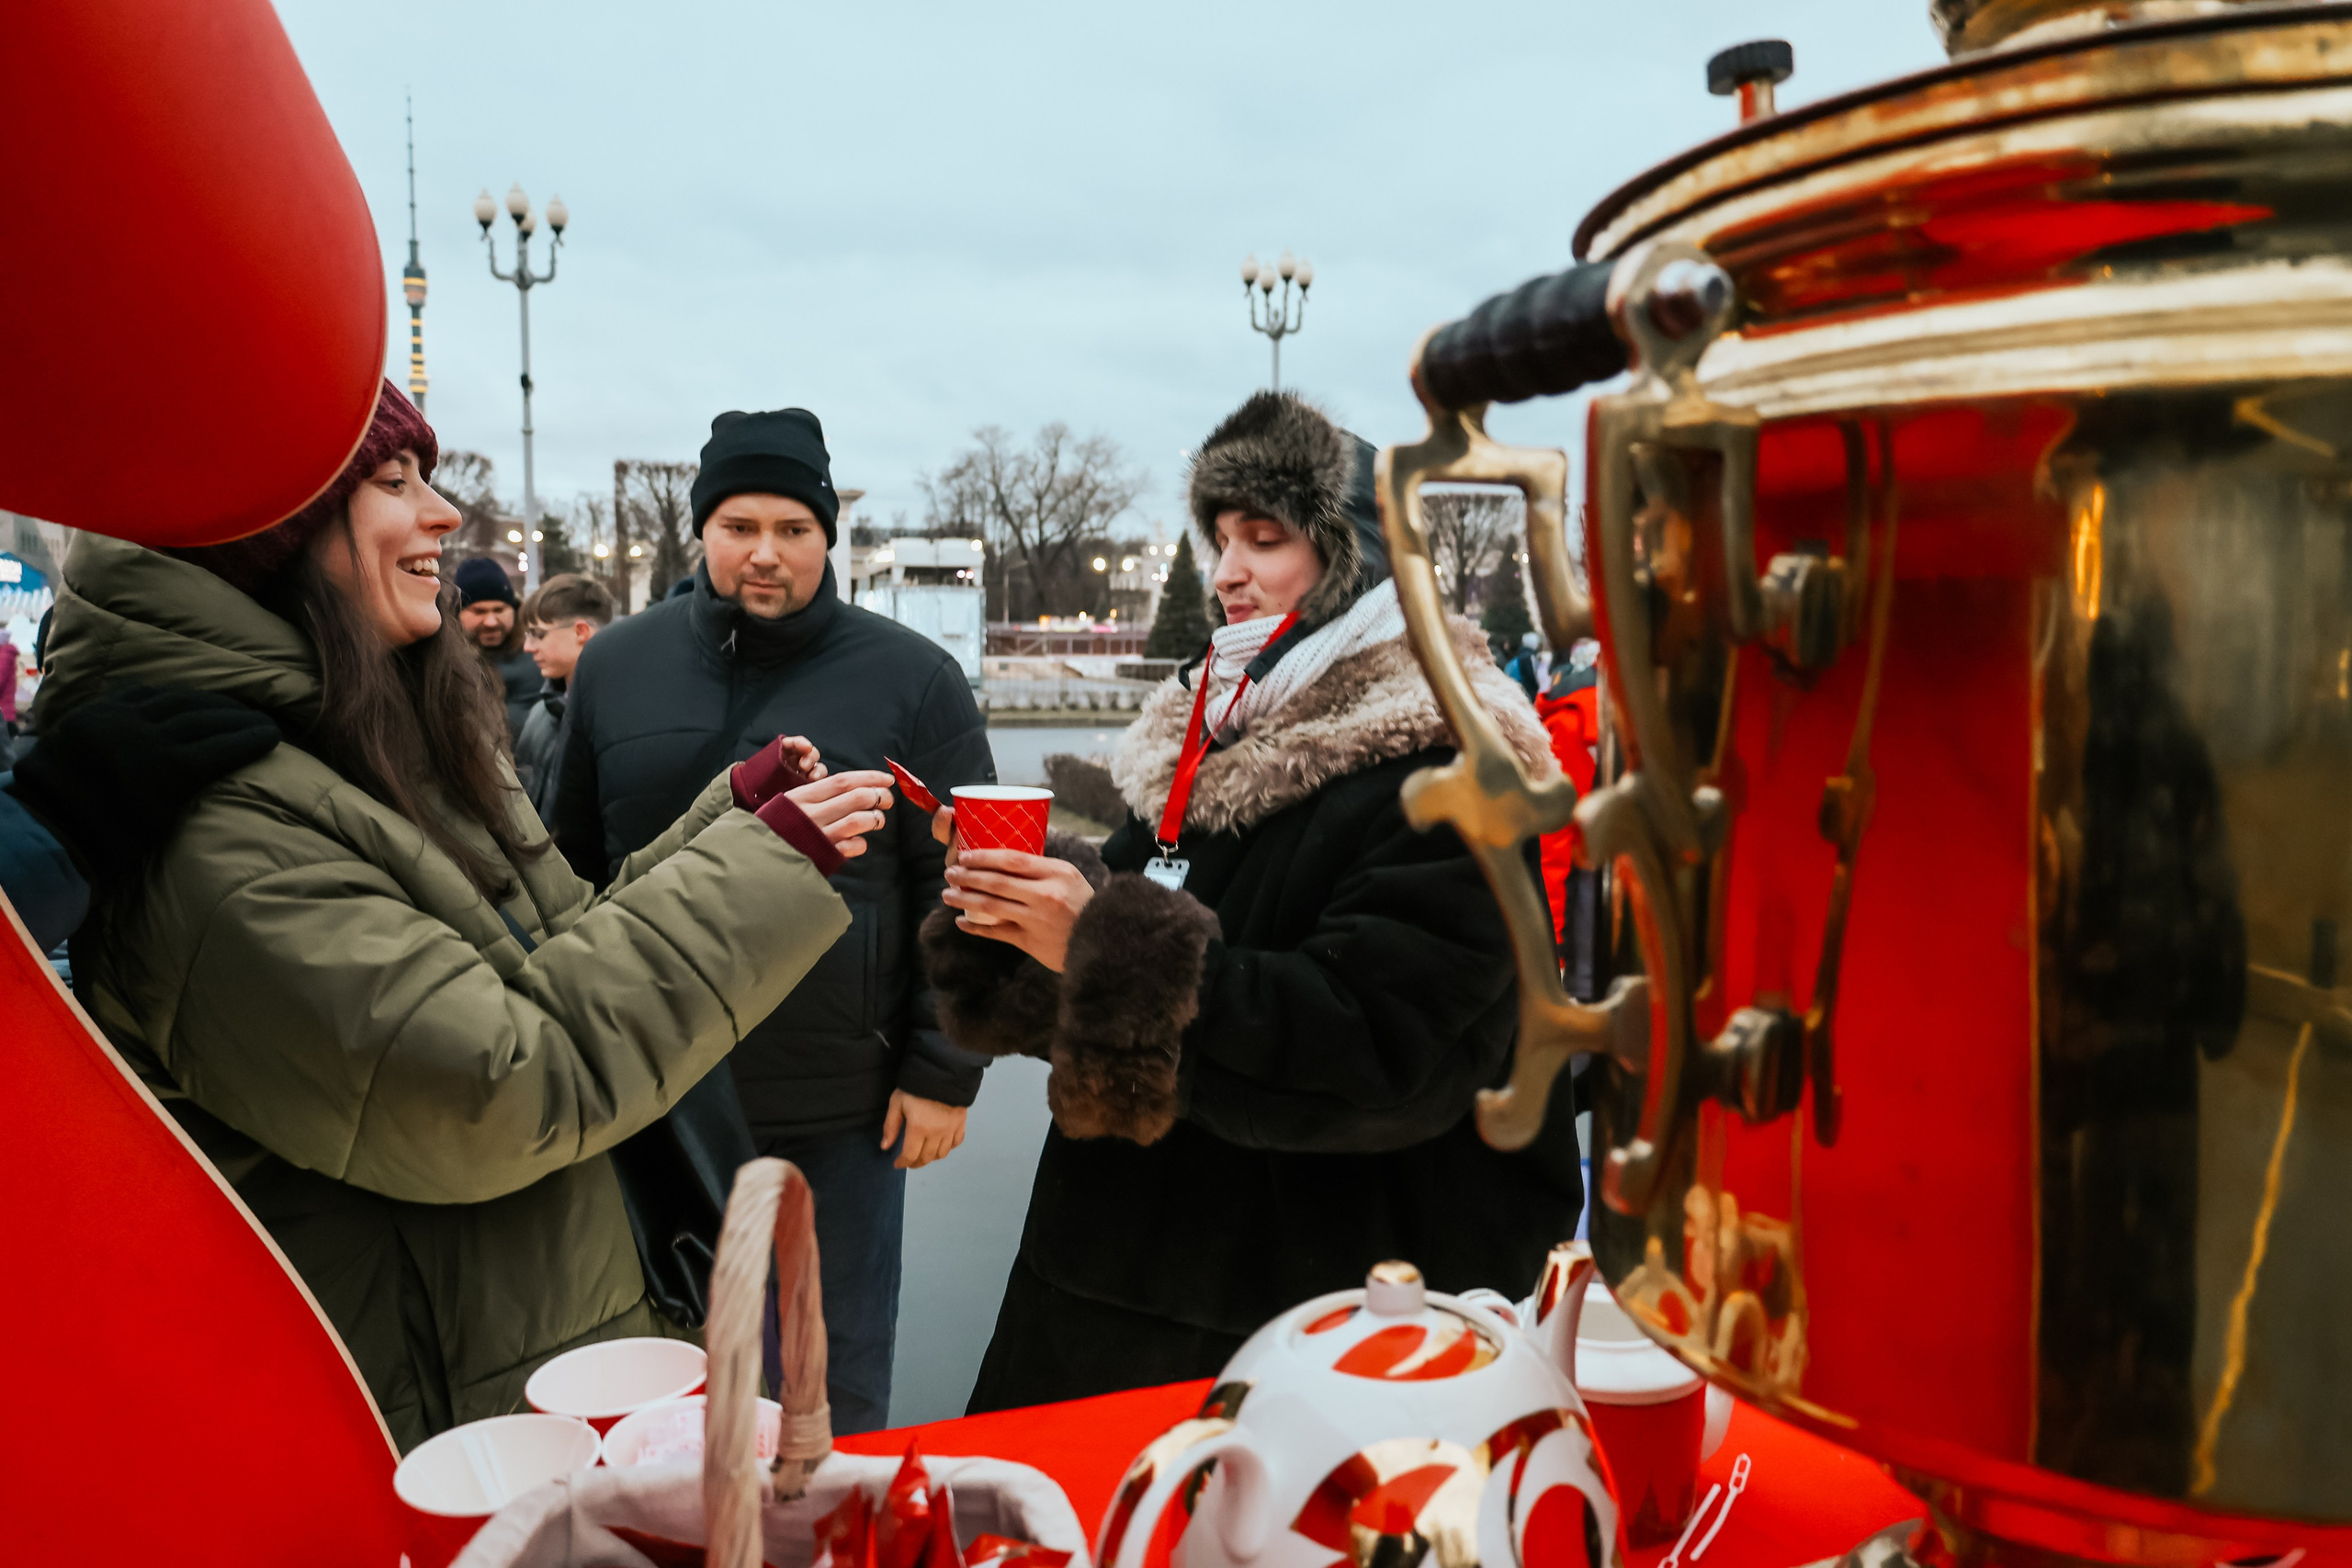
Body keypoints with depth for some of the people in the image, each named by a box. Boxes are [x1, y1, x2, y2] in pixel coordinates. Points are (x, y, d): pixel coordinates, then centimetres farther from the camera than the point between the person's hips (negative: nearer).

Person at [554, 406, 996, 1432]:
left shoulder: (913, 680, -5)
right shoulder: (615, 666, 5)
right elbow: (570, 867, 11)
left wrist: (943, 1075, -7)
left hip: (840, 1113, -2)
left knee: (835, 1383, 14)